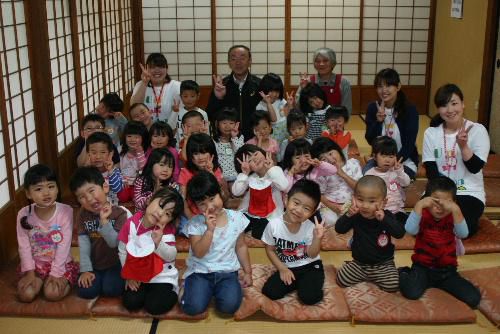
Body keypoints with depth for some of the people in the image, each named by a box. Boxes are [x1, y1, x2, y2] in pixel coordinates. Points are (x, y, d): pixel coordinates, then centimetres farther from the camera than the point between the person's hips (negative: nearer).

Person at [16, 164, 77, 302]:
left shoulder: (65, 211, -17)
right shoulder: (24, 214, -11)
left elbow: (64, 245, -17)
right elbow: (24, 246, -6)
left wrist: (56, 273, -19)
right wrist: (29, 272, -12)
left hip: (61, 263, -2)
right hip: (35, 264, 3)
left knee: (52, 294, -23)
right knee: (26, 295, -17)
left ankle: (64, 280, 8)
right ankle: (40, 280, 13)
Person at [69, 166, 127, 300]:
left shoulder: (119, 213, -17)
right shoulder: (83, 214, -4)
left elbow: (114, 243, -22)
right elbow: (83, 243, -8)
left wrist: (104, 220, -33)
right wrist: (85, 269, -14)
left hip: (115, 263, -3)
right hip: (94, 264, 3)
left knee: (111, 290, -23)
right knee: (86, 292, -15)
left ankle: (114, 276, 11)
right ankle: (97, 277, 17)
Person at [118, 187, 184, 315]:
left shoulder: (167, 230, -16)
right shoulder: (132, 223, -12)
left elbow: (171, 257, -20)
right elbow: (122, 251, -2)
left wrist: (158, 243, -38)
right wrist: (129, 275, -4)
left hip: (162, 275, -2)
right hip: (137, 274, 3)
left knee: (154, 306, -16)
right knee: (130, 303, -13)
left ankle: (171, 291, 12)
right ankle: (146, 290, 16)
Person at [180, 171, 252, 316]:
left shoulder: (236, 218, -2)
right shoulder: (195, 223, -8)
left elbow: (241, 246, 10)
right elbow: (198, 253, -16)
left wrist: (247, 272, 10)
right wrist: (209, 229, -25)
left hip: (227, 272, 1)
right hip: (200, 272, -1)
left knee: (229, 305, -23)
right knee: (193, 307, -21)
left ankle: (219, 290, 10)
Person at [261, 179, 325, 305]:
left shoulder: (310, 227, -17)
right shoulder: (273, 225, -16)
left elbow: (312, 255, -11)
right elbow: (270, 250, -2)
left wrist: (317, 238, -27)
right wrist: (282, 269, -10)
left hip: (310, 266, -2)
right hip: (287, 267, 2)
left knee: (309, 297, -25)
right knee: (270, 292, -18)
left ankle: (305, 282, 9)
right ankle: (300, 283, 5)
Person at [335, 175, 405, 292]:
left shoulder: (387, 216, -14)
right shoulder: (356, 216, -10)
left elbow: (400, 233, -28)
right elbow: (339, 229, -18)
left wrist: (383, 219, -40)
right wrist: (348, 215, -35)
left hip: (383, 264, -1)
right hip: (359, 263, 1)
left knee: (393, 285, -18)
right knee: (341, 279, -10)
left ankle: (374, 277, 14)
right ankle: (363, 276, 20)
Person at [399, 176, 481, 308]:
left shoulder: (452, 218, -3)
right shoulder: (423, 215, -7)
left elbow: (463, 234, -25)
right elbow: (410, 230, -28)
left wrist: (455, 210, -37)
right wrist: (419, 205, -36)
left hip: (447, 269, 2)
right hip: (422, 266, -2)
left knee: (473, 299, -12)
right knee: (412, 293, -28)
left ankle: (441, 283, 15)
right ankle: (403, 273, 8)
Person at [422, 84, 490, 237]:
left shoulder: (478, 130, -5)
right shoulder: (431, 133, 3)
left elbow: (475, 168, -12)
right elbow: (431, 171, -2)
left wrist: (463, 146, -28)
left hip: (469, 193, -2)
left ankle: (471, 221, 7)